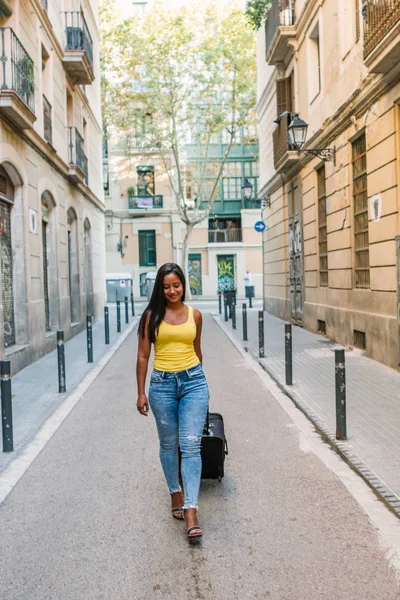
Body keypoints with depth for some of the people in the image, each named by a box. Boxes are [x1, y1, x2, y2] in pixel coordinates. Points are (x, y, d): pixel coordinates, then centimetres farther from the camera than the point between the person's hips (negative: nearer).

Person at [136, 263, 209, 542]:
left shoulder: (195, 315, 5)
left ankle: (191, 512, -9)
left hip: (193, 382, 0)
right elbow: (143, 356, 2)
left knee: (191, 445, -8)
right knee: (169, 444, 13)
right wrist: (141, 393, 0)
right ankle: (176, 493, 34)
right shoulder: (152, 316, 0)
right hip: (162, 383, 0)